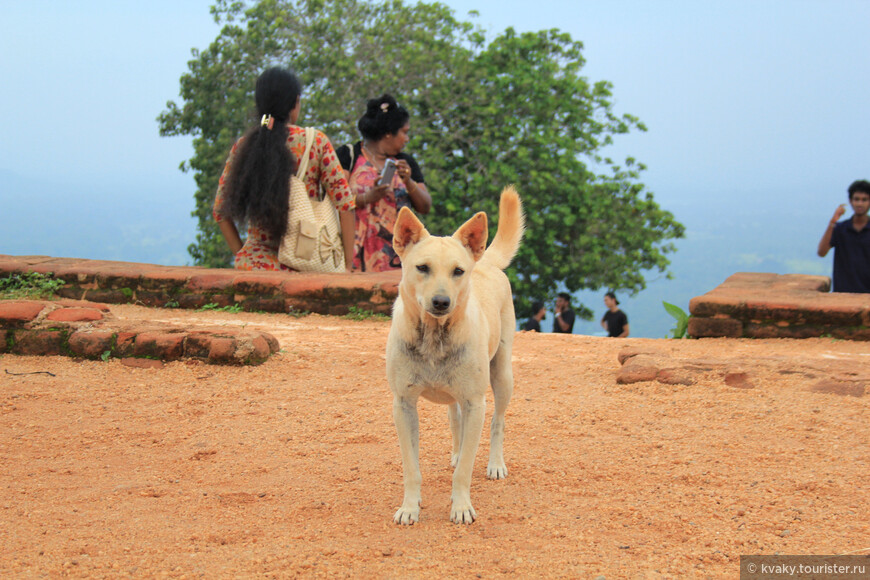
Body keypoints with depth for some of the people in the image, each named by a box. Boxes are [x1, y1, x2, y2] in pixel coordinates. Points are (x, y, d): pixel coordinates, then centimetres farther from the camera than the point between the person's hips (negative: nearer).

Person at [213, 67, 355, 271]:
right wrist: (347, 265, -1)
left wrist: (241, 254, 15)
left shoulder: (243, 147, 5)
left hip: (258, 260, 2)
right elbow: (344, 204, -4)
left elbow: (220, 210, 9)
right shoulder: (316, 142, -1)